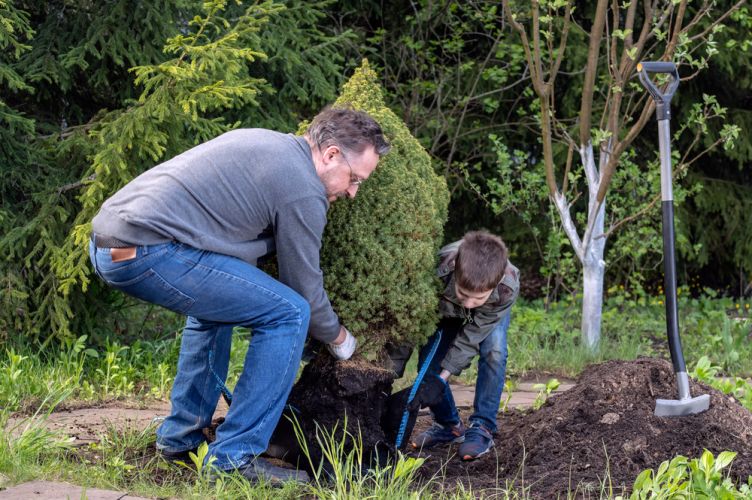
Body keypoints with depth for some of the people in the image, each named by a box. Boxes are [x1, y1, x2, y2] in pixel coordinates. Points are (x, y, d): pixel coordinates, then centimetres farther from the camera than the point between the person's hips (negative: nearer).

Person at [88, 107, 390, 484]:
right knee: (288, 314, -5)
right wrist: (339, 338, 23)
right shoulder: (303, 189, -4)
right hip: (148, 251, -10)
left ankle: (180, 437, 32)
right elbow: (305, 290, 3)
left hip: (106, 240, 10)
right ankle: (234, 458, -4)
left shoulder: (263, 142, 23)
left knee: (219, 302, 32)